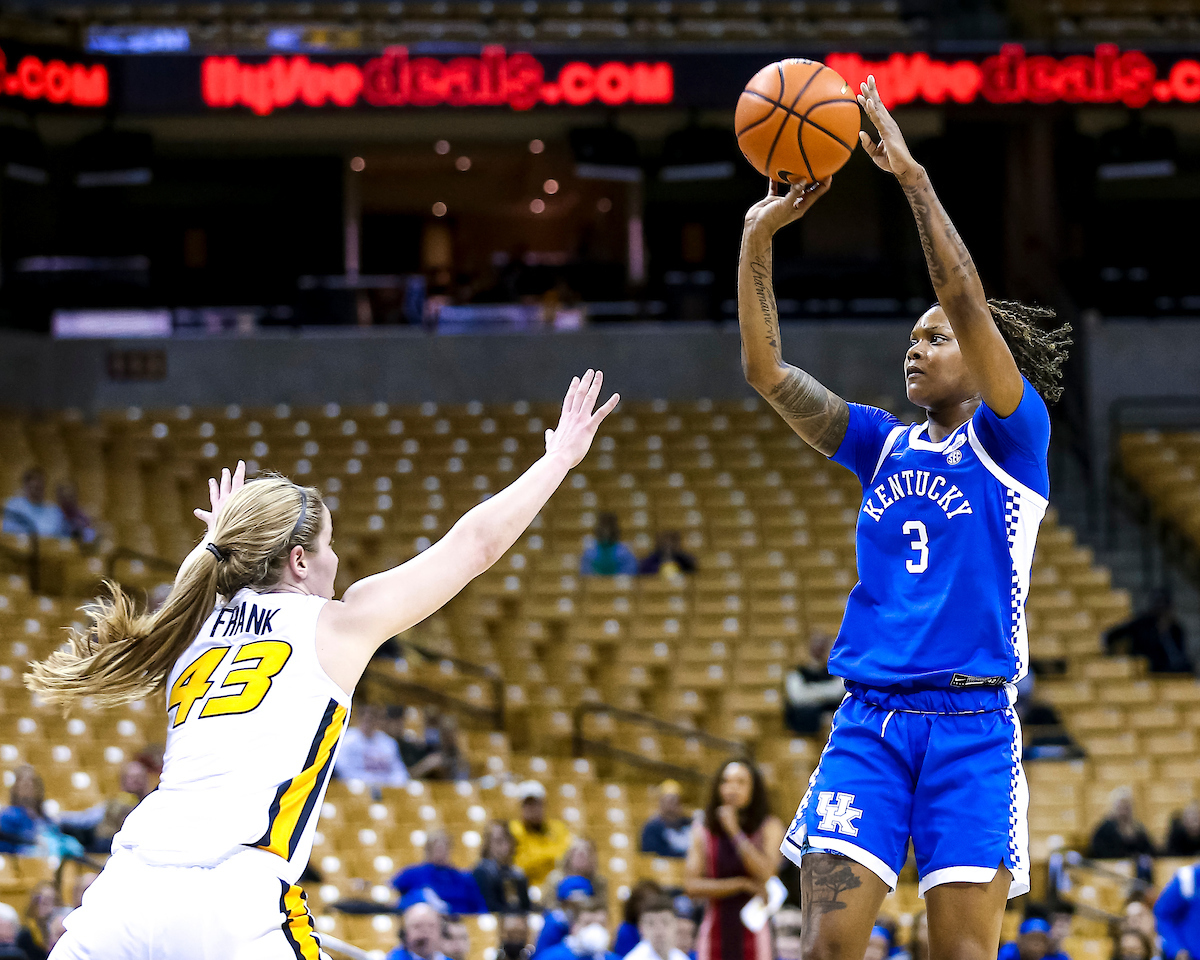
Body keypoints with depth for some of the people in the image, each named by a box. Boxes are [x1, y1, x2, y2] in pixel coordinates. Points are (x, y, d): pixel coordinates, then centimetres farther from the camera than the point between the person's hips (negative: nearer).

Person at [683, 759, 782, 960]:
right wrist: (742, 884, -10)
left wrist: (735, 832, -11)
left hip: (753, 927, -1)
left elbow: (765, 874, -12)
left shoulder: (769, 828, 3)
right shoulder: (703, 832, 6)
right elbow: (692, 885, -3)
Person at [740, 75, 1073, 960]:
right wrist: (759, 238, 2)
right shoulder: (886, 446, 17)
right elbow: (767, 370, 11)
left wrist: (912, 175, -11)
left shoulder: (1010, 440, 3)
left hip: (970, 722, -4)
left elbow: (965, 300, -10)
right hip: (868, 717, 4)